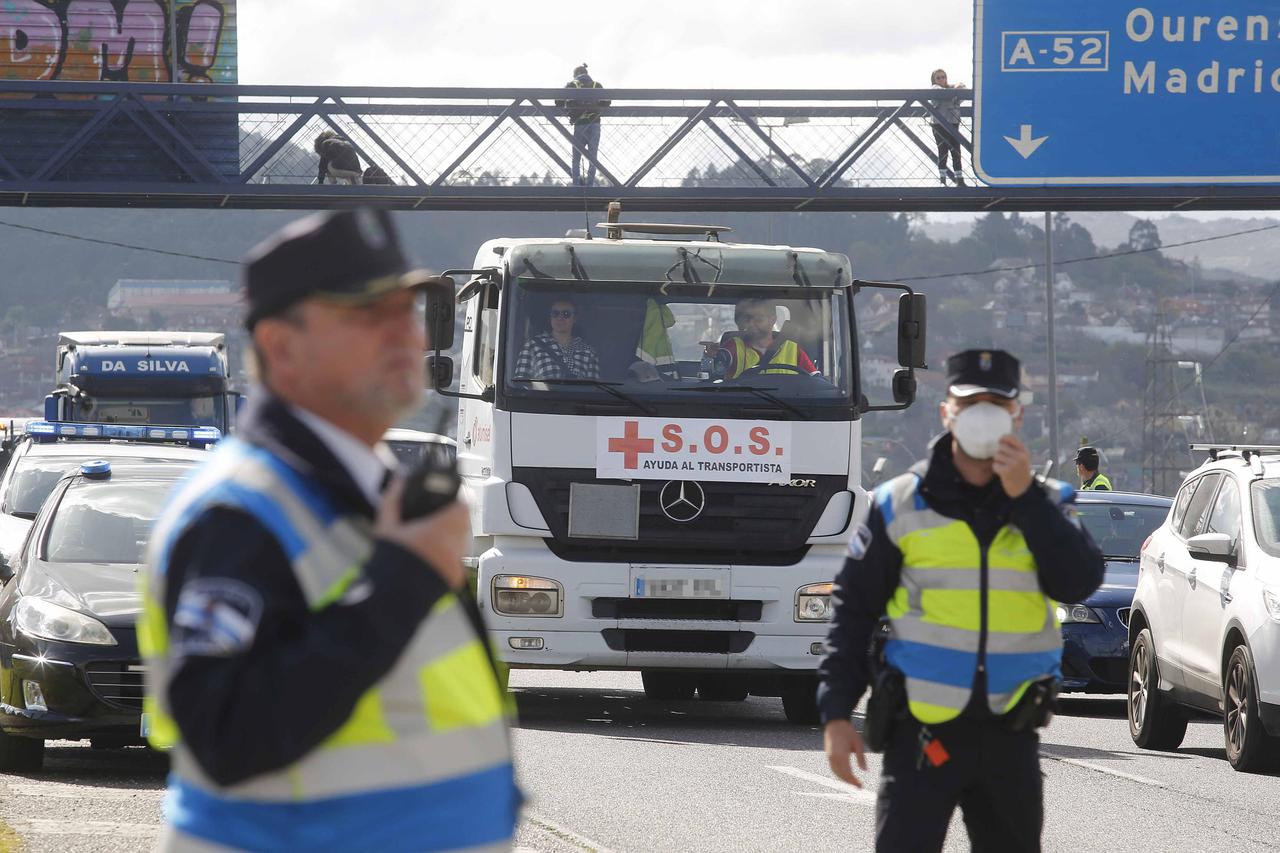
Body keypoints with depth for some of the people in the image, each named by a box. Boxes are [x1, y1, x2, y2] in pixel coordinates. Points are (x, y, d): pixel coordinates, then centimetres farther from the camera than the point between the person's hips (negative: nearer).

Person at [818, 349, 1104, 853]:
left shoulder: (1043, 504, 7)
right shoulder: (900, 504, 1)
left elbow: (1078, 583, -11)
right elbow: (853, 609, 3)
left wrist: (1025, 495, -15)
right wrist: (836, 715, -3)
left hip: (1010, 735, 3)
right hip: (922, 732, -3)